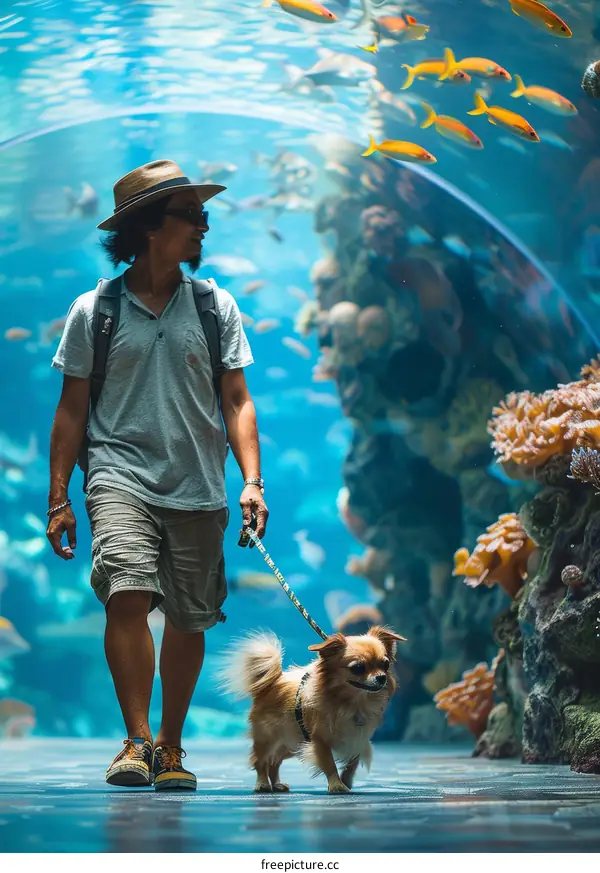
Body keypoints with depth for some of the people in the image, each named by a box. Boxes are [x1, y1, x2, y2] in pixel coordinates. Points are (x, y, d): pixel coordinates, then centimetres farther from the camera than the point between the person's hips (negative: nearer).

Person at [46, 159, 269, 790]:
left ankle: (170, 747, 22)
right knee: (127, 592, -23)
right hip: (121, 476, -2)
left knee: (189, 620, 5)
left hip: (199, 489, 2)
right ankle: (137, 741, -15)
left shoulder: (217, 307, 9)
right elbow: (71, 411, 8)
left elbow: (237, 402, 9)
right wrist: (58, 498, 3)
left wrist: (252, 481, -2)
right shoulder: (93, 311, 5)